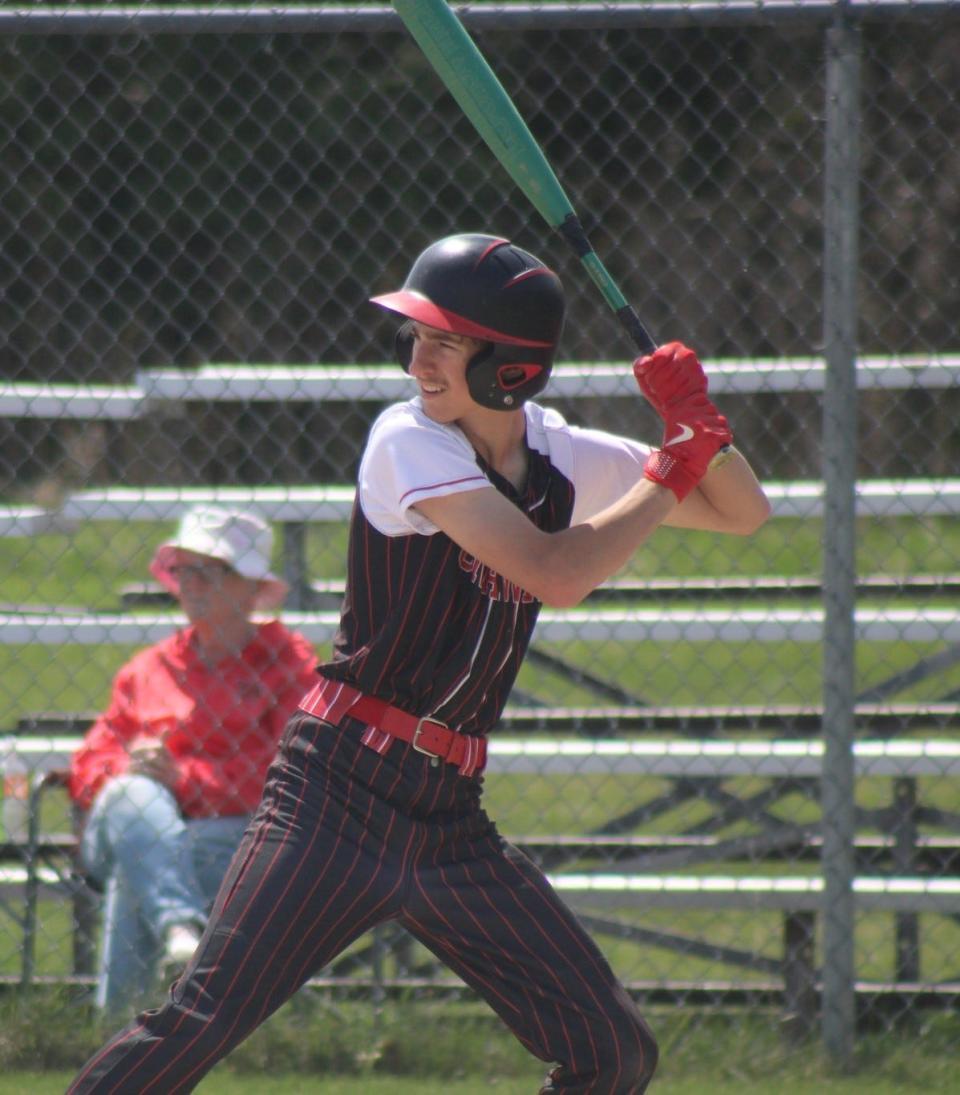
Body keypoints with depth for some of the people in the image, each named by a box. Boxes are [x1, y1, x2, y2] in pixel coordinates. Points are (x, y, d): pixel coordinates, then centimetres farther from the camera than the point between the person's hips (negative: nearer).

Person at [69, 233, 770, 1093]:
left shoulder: (561, 458, 7)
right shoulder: (410, 442, -10)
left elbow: (744, 514, 15)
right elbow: (555, 574, -21)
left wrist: (699, 424, -5)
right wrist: (673, 470, -11)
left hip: (451, 817, 6)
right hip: (341, 791, -6)